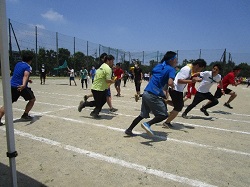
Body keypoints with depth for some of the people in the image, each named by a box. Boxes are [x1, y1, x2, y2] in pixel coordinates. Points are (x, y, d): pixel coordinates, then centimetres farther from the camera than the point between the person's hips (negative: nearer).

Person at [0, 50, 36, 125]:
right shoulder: (28, 67, -8)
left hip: (11, 86, 7)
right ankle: (25, 115, 14)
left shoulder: (18, 64, 16)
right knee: (32, 99, 13)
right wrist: (24, 84, -46)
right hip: (21, 86, -7)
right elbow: (26, 75, -28)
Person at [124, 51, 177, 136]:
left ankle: (129, 130, 23)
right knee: (163, 115, 2)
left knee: (143, 115, 20)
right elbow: (170, 83, -18)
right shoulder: (171, 69, -3)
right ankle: (147, 124, -17)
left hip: (146, 92, 8)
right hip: (153, 95, -8)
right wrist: (173, 85, 5)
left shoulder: (158, 66, 18)